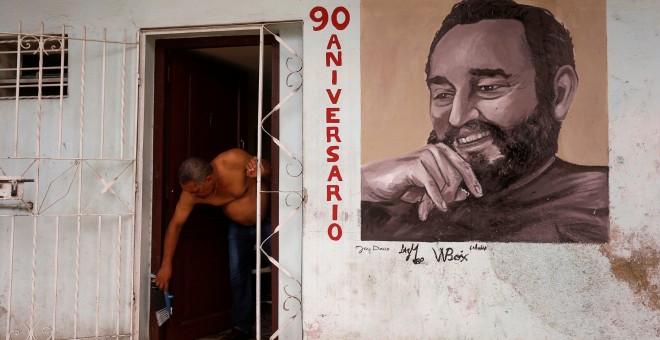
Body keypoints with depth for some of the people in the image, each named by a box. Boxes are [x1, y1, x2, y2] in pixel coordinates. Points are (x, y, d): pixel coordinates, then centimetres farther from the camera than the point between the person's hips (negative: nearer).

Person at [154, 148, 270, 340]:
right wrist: (166, 264, -15)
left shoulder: (233, 160, -34)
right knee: (237, 275, 0)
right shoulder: (191, 192, -24)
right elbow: (175, 224, -15)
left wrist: (261, 170, -42)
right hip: (239, 228, 3)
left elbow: (267, 166, -16)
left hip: (267, 221, -2)